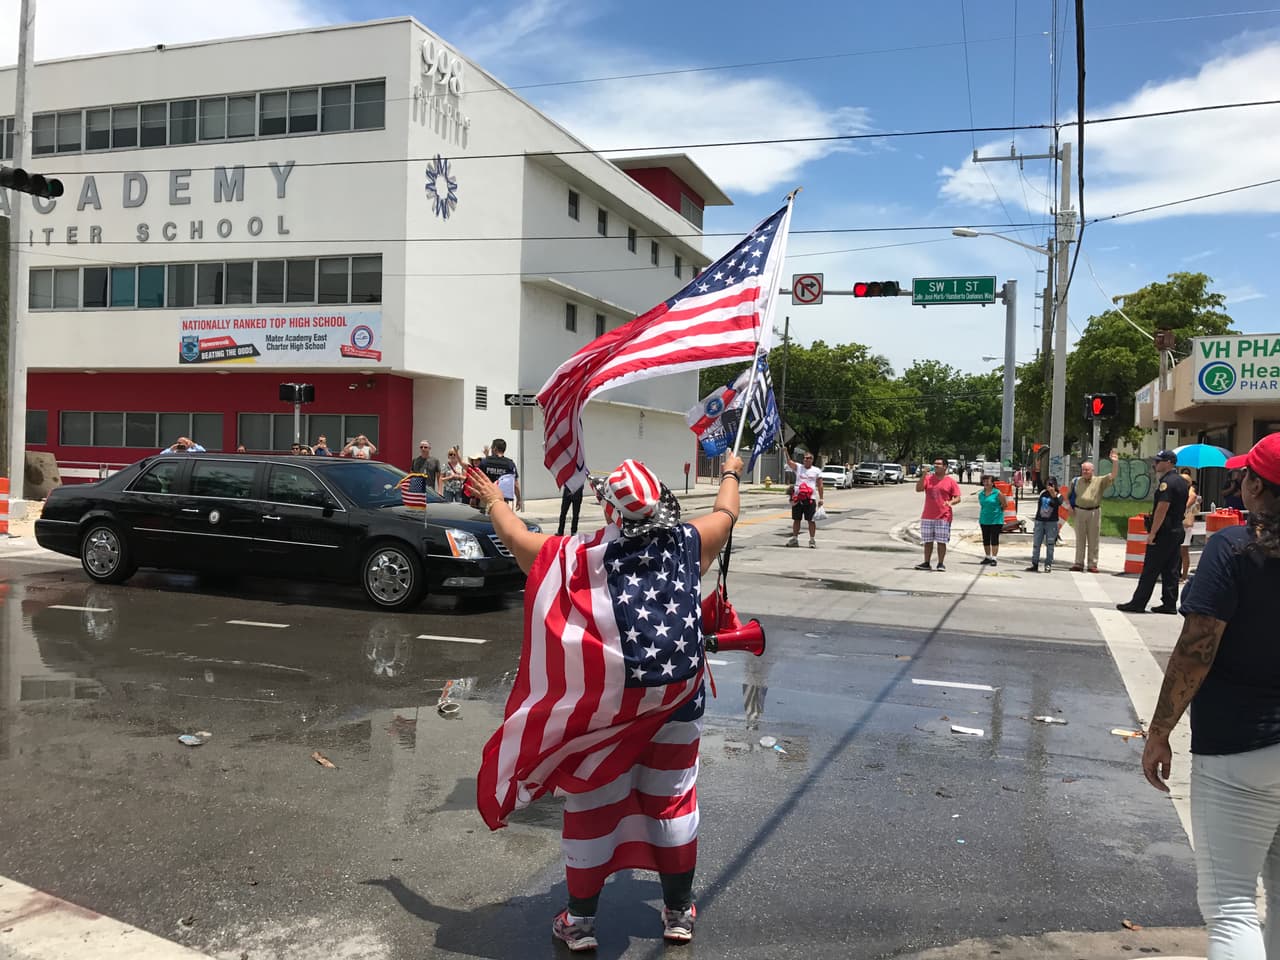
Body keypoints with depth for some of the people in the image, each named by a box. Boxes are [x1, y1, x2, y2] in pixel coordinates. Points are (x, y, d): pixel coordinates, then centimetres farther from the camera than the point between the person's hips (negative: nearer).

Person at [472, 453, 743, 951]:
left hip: (607, 708, -2)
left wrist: (492, 500, 23)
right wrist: (731, 473, 38)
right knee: (673, 799, 17)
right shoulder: (688, 542, -3)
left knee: (591, 806, 12)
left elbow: (516, 537, 4)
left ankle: (580, 920, 25)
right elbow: (726, 513, 18)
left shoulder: (585, 555, -9)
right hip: (678, 702, 3)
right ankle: (679, 912, 31)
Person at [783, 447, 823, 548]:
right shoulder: (798, 467, 9)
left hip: (810, 499, -2)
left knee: (811, 520, -1)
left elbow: (820, 486, 5)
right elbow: (789, 462, -7)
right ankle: (794, 539, 17)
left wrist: (821, 498, -1)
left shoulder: (816, 471, 6)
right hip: (797, 498, 2)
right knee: (796, 519, 8)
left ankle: (812, 540, 7)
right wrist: (786, 452, -22)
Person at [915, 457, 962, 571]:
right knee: (927, 541, 6)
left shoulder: (951, 481, 1)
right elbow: (918, 489, -5)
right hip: (927, 516, 3)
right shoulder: (928, 478, 8)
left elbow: (958, 498, 0)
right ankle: (926, 563, 12)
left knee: (941, 541, -2)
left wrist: (951, 502, -22)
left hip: (943, 517, -3)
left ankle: (941, 564, 5)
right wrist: (924, 475, -12)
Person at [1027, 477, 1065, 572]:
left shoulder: (1058, 495, -8)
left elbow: (1058, 503, -27)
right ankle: (1034, 564, 11)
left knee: (1050, 544, 0)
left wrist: (1054, 495, -39)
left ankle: (1048, 565, 6)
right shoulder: (1042, 493, 5)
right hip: (1039, 521, 4)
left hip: (1052, 522, -4)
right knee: (1036, 543, 5)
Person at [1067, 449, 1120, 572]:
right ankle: (1078, 563, 11)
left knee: (1093, 540, 2)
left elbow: (1113, 476, -8)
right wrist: (1069, 506, 3)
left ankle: (1093, 564, 7)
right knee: (1080, 539, 7)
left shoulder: (1100, 481, 5)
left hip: (1094, 512, -2)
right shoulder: (1076, 481, 11)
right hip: (1079, 511, 2)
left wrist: (1115, 462, -20)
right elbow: (1068, 495, 18)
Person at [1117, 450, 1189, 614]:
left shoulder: (1166, 482, -17)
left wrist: (1153, 532, -20)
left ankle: (1138, 603, -2)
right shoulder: (1182, 482, 14)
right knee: (1170, 570, 11)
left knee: (1150, 569, -5)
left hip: (1163, 533, -9)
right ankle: (1170, 604, 12)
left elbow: (1162, 509, -22)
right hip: (1177, 531, 9)